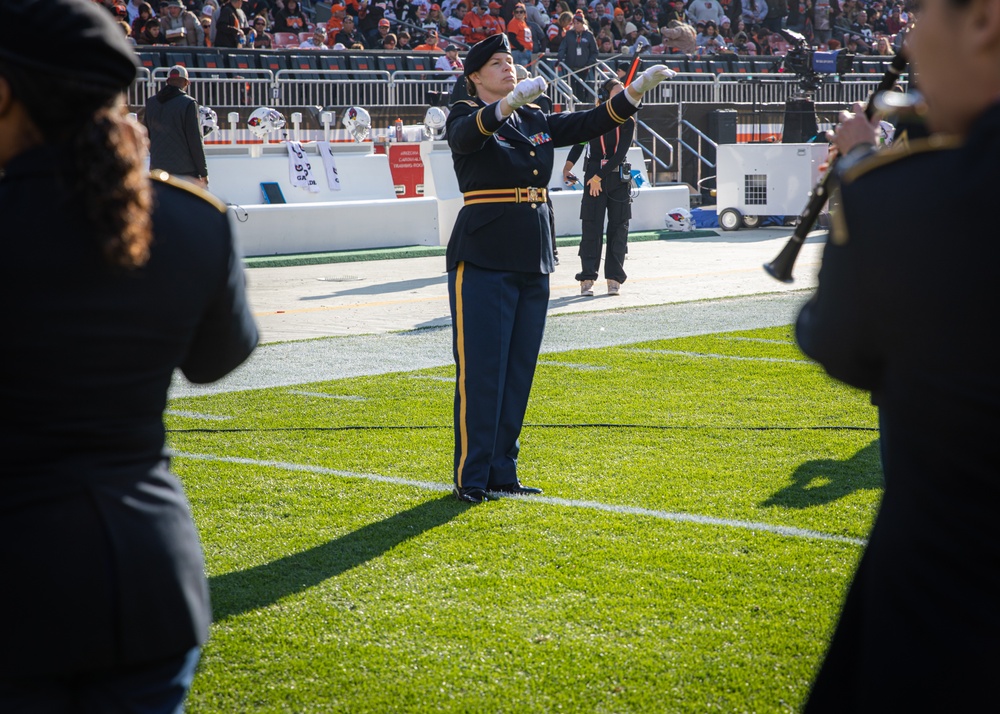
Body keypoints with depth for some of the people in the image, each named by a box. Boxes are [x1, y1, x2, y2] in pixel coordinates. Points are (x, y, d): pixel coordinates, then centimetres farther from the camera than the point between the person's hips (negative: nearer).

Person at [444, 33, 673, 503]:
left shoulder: (535, 121, 14)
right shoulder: (465, 116, -5)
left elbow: (589, 123, 12)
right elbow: (467, 135, -28)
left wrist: (638, 89, -1)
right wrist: (509, 103, -47)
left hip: (532, 262, 7)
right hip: (483, 260, -7)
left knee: (518, 371, 9)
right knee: (480, 371, -5)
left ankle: (502, 472, 17)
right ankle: (471, 478, 2)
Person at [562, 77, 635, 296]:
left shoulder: (627, 123, 1)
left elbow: (620, 154, -7)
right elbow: (579, 143, 8)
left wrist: (600, 177, -13)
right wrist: (569, 164, -9)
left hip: (619, 179, 1)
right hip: (593, 177, -1)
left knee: (618, 229, 1)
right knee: (591, 228, -5)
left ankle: (614, 278, 6)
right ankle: (587, 279, -3)